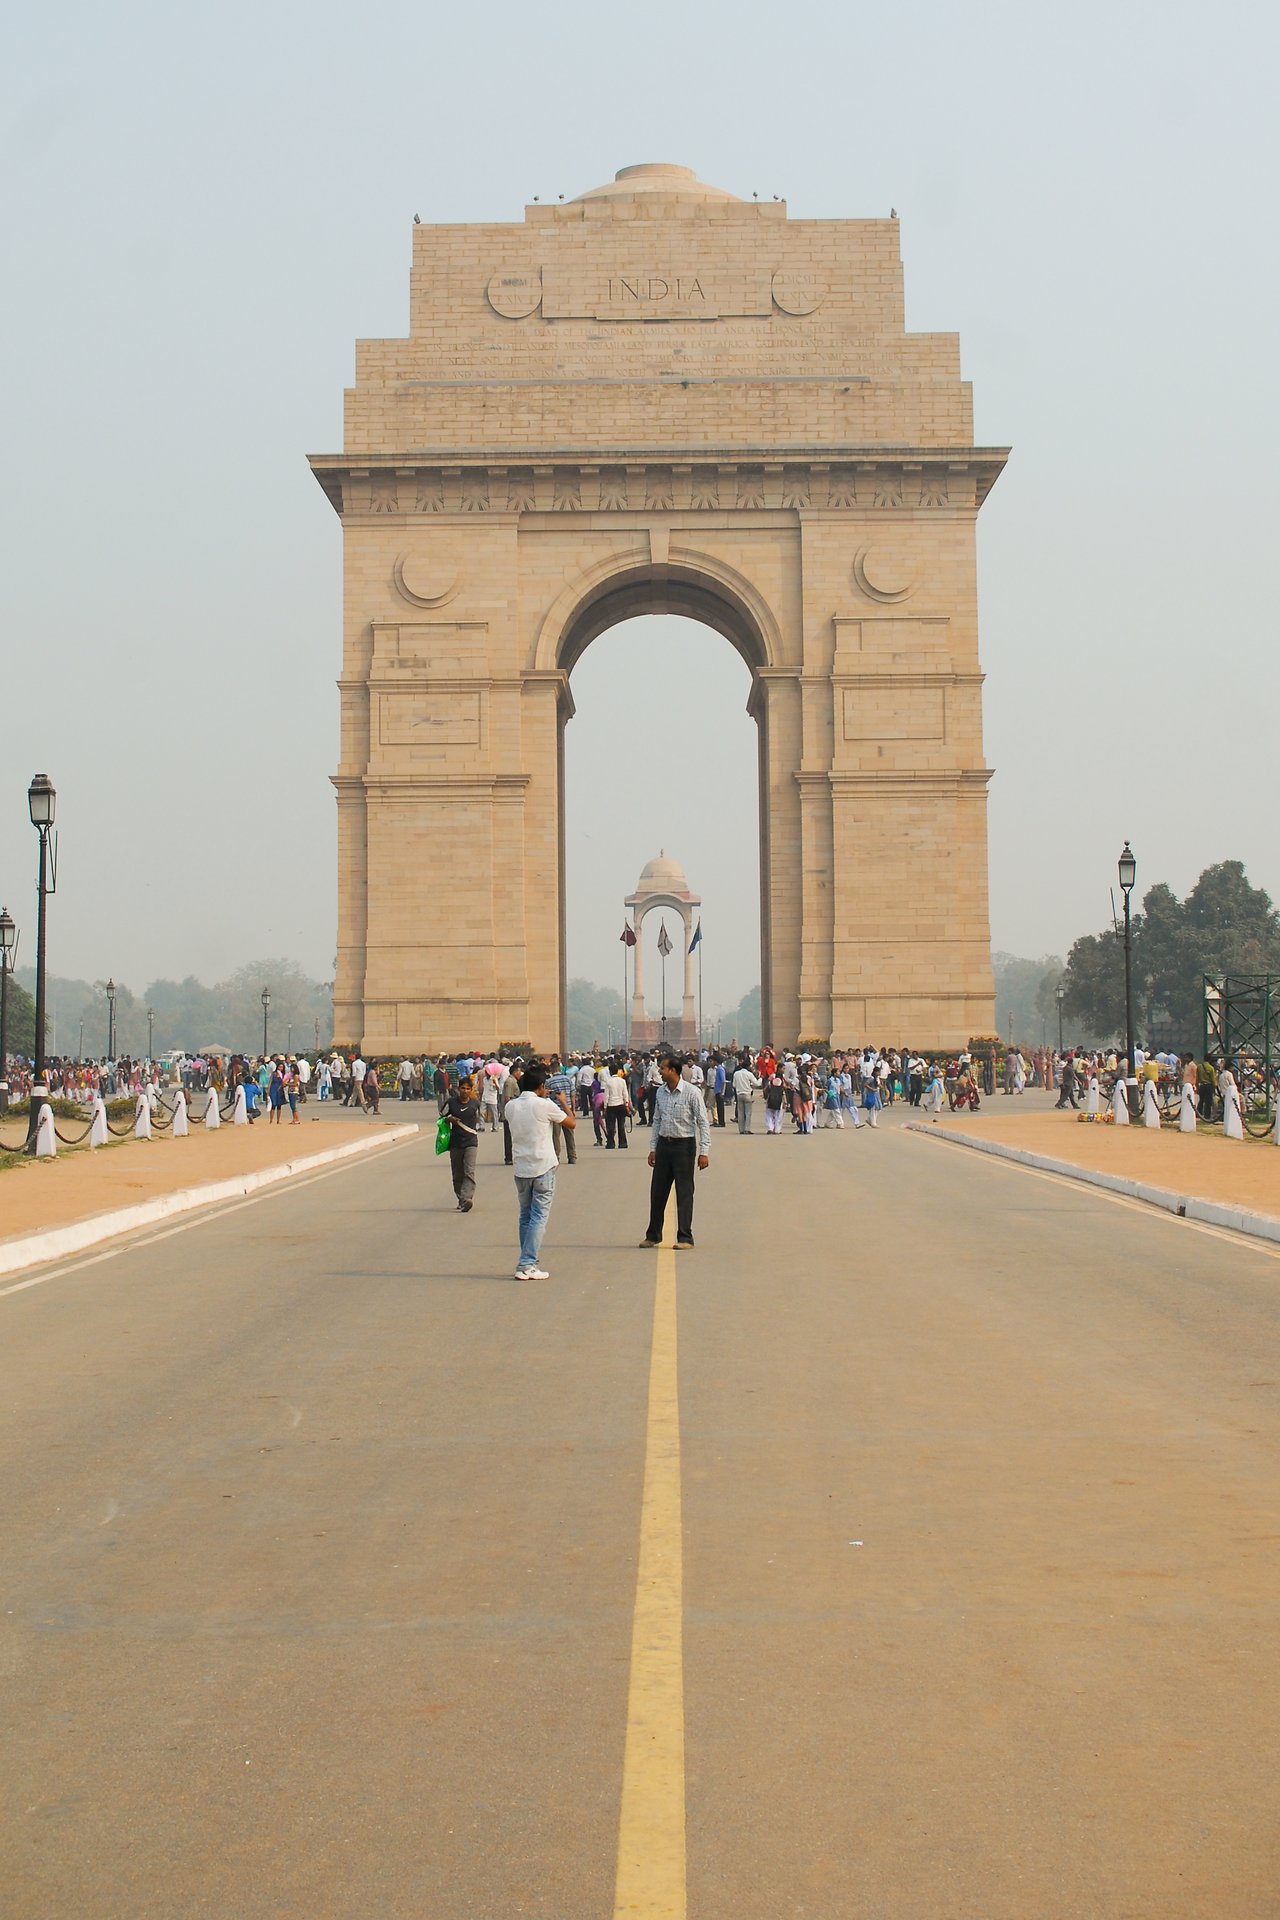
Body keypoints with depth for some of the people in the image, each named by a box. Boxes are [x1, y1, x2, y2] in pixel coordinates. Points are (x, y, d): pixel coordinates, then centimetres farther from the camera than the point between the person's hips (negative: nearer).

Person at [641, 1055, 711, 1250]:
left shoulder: (691, 1092, -12)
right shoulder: (661, 1091, 5)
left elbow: (703, 1123, -11)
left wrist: (704, 1152, -16)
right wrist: (653, 1148, 12)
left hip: (684, 1145, -6)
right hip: (664, 1144, 6)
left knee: (684, 1192, -1)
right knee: (657, 1191, 10)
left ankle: (685, 1237, 7)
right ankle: (653, 1235, 21)